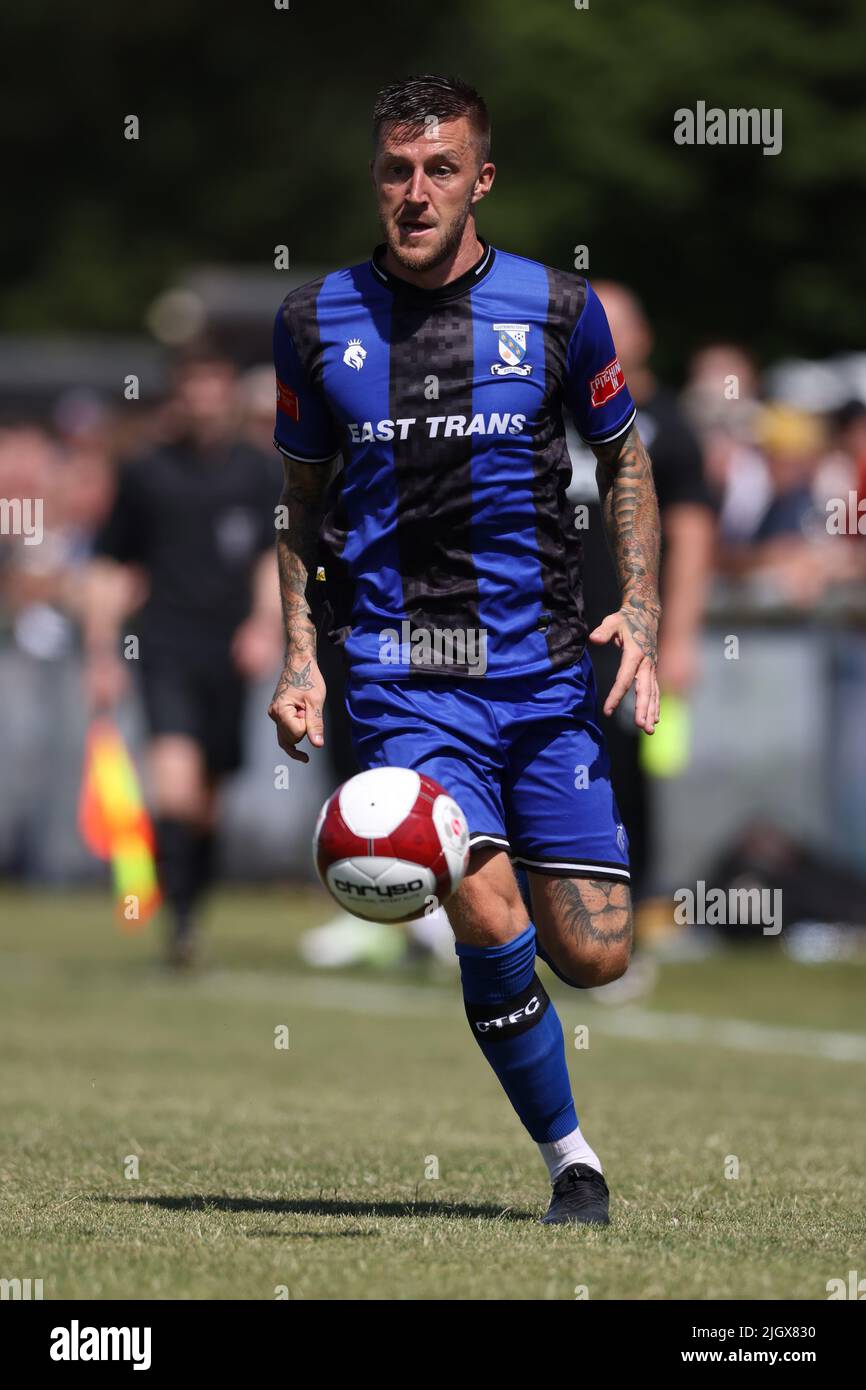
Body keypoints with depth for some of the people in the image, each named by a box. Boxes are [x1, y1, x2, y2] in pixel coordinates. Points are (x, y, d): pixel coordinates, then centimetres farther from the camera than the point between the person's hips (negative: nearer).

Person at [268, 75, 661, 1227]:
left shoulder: (557, 309, 1)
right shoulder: (318, 322, 4)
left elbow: (624, 461, 15)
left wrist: (641, 611, 2)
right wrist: (300, 657, 5)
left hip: (544, 666, 1)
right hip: (400, 674, -1)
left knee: (592, 957, 0)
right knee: (488, 923, -20)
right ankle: (570, 1159, 0)